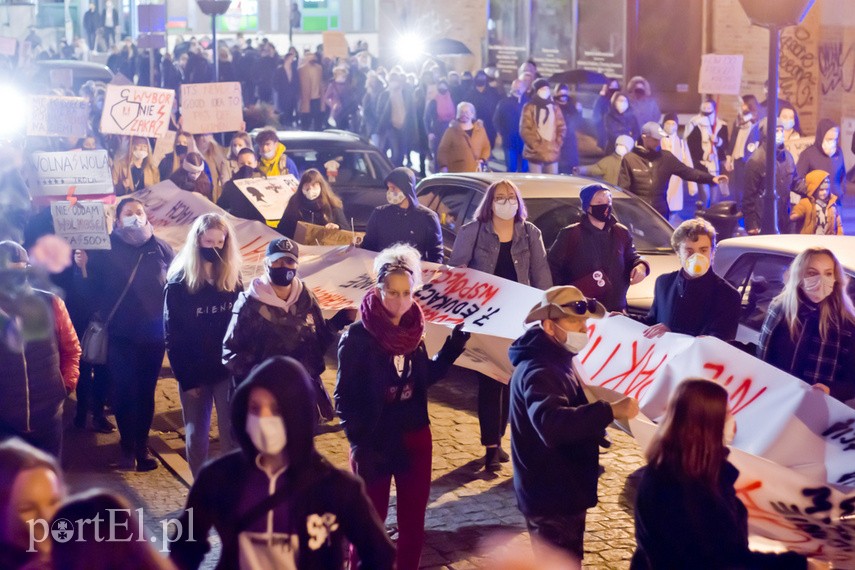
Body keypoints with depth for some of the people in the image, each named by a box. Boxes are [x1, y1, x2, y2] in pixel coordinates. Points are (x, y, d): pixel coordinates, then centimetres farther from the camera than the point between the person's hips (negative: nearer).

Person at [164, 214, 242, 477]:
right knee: (196, 435, 5)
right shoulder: (179, 283, -4)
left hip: (228, 370, 1)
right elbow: (172, 335, -5)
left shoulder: (233, 279, 4)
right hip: (195, 373, -1)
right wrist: (185, 377, -10)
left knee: (232, 433, -3)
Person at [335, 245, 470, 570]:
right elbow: (344, 399, -13)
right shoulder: (358, 337, -15)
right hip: (374, 443, -5)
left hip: (415, 438, 5)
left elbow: (425, 378, 9)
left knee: (413, 522, 14)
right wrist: (361, 443, -20)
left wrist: (453, 347, 0)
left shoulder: (413, 330, 0)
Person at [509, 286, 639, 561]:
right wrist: (610, 410, -47)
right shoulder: (539, 371, -24)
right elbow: (552, 424, -44)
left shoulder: (554, 361, 10)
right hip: (552, 496, -11)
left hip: (557, 491, 11)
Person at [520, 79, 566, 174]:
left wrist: (557, 144, -1)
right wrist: (536, 145, -13)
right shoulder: (529, 107, 2)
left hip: (552, 153, 4)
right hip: (536, 153, -4)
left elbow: (562, 128, 13)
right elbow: (524, 129, -5)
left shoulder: (554, 107, 14)